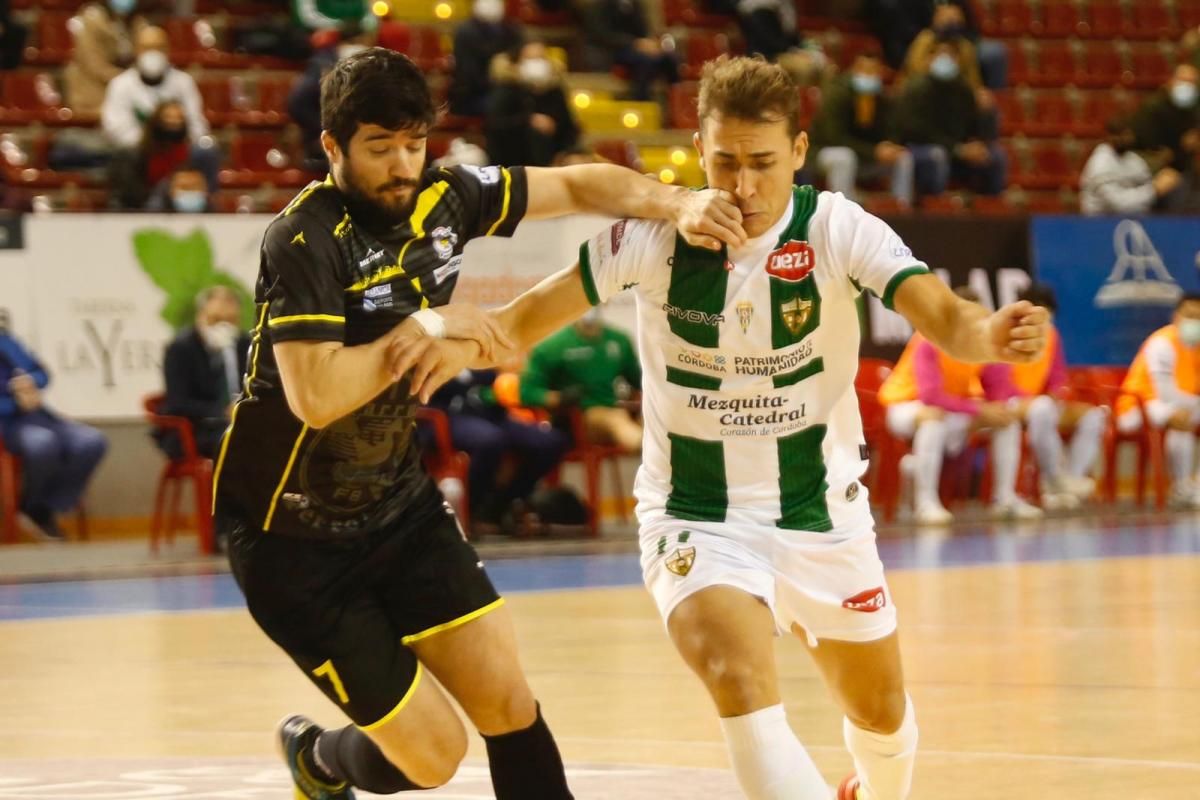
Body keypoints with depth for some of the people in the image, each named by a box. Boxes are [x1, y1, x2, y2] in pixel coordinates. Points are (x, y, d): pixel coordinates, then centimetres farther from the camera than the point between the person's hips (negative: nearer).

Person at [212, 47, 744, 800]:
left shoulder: (443, 198, -4)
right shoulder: (305, 241, -24)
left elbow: (575, 186, 9)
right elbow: (314, 396, -33)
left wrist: (680, 204, -6)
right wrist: (424, 327, -25)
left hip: (399, 506, 6)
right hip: (295, 538, -6)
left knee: (510, 704, -2)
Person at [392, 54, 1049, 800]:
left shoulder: (839, 230, -17)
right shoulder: (655, 233, -16)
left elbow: (942, 316, -31)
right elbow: (528, 318, -14)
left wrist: (993, 334, -54)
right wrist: (463, 343, -36)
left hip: (822, 511, 2)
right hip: (695, 517, -2)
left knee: (883, 712, 18)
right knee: (745, 686, -29)